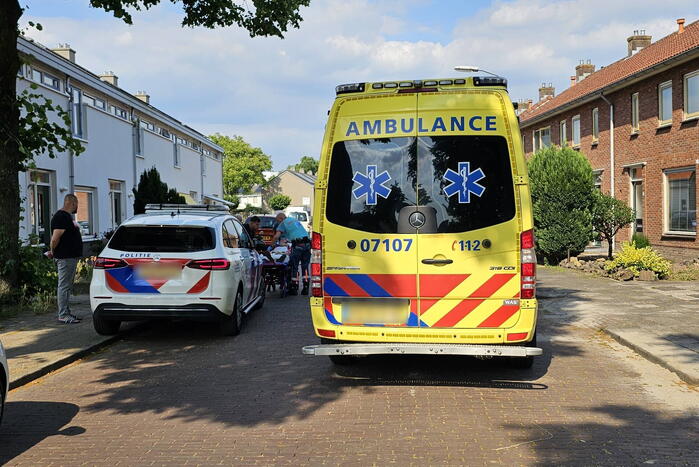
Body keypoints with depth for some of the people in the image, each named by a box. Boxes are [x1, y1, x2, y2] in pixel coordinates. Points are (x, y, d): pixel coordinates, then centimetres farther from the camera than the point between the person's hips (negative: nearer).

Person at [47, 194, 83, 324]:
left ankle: (67, 313, 21)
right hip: (65, 258, -10)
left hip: (72, 256, 10)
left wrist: (53, 251, 18)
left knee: (67, 287, 14)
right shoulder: (61, 216, -15)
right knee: (64, 286, -6)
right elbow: (55, 238, -21)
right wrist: (53, 252, -7)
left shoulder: (68, 216, 19)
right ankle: (63, 315, -4)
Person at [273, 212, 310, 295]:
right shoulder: (294, 220, 25)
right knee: (305, 266, 11)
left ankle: (294, 288, 6)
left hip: (297, 245, -6)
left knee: (294, 267, 4)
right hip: (307, 244, 6)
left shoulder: (283, 223, 5)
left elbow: (277, 236, -5)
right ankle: (306, 288, 11)